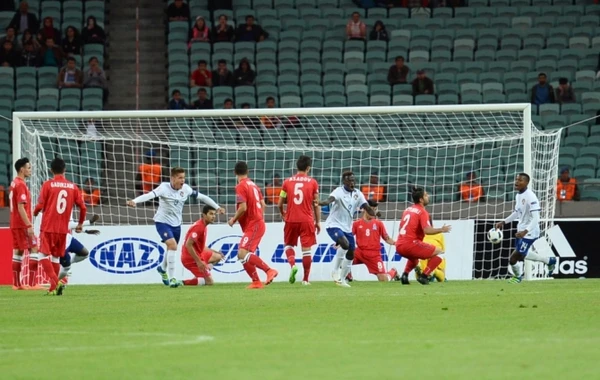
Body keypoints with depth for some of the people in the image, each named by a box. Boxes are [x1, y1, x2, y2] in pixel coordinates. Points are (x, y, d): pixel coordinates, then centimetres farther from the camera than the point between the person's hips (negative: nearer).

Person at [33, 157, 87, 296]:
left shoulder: (48, 184, -5)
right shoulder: (72, 186, 4)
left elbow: (40, 205, -9)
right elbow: (83, 207, 4)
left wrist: (35, 213, 15)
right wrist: (80, 224, 20)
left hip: (48, 227, -4)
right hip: (63, 229, 4)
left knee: (44, 255, 0)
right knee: (56, 257, 15)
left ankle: (55, 282, -19)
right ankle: (53, 288, 14)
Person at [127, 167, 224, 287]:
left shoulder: (185, 189, -5)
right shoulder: (164, 188, -21)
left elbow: (201, 197, 7)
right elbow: (150, 195, -35)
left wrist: (217, 207, 13)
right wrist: (134, 201, -51)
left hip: (176, 223, 6)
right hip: (163, 222, -6)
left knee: (172, 249, 22)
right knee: (173, 246, -24)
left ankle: (162, 268, 53)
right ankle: (172, 279, -20)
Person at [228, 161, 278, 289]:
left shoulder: (241, 186, -12)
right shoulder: (253, 185, 14)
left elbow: (243, 208, -20)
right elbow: (263, 205, 17)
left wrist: (233, 220, -6)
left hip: (252, 226, -9)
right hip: (259, 222, 9)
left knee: (243, 254, -21)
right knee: (242, 255, 11)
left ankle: (269, 270, -26)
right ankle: (256, 282, 9)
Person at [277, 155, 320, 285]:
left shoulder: (287, 182, 2)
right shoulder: (312, 182, -1)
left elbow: (280, 204, 4)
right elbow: (316, 204, -1)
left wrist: (282, 214, 24)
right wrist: (318, 221, 8)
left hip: (291, 220, 1)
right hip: (307, 220, -1)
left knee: (289, 244, 17)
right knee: (306, 249, 3)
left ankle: (292, 264, -11)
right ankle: (305, 279, 3)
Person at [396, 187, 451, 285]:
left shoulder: (407, 210, 16)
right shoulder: (422, 212, -7)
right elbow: (427, 230, -20)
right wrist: (441, 229, -6)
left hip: (399, 246, 8)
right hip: (411, 244, -8)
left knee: (414, 257, 39)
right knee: (439, 253, -2)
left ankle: (405, 274, 13)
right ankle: (424, 276, -10)